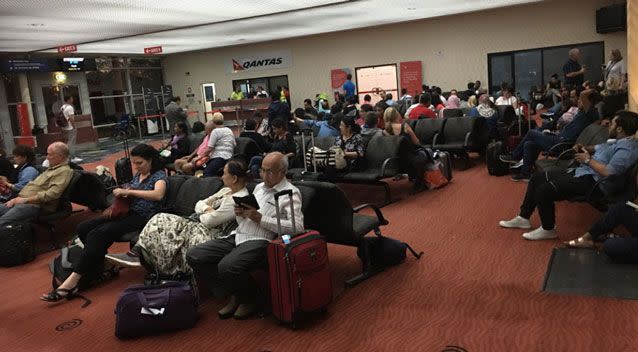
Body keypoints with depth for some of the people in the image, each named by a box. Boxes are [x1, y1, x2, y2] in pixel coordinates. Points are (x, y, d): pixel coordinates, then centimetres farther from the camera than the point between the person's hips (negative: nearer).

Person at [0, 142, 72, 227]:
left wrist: (25, 200, -16)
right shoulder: (50, 169, 25)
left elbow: (52, 194, -20)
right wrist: (17, 198, 8)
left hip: (35, 206, -10)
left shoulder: (64, 171, -8)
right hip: (21, 202, 10)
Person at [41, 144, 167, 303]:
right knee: (82, 229, -9)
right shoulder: (138, 174, 16)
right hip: (127, 212, 9)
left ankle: (72, 281, -27)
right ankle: (99, 265, 0)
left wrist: (128, 191, -26)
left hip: (142, 217, -9)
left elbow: (158, 195, -29)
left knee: (97, 234, -27)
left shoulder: (159, 175, -7)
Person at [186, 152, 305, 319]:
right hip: (237, 236, 8)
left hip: (260, 241, -8)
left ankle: (250, 297, -1)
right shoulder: (259, 187, 23)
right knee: (194, 256, -7)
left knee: (227, 266, -34)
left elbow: (297, 227, -17)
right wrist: (240, 213, 2)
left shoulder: (290, 193, -2)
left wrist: (260, 218, -16)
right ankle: (235, 294, 5)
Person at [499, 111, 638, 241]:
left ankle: (547, 229, -4)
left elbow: (608, 172, -28)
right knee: (537, 178, 8)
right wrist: (584, 149, 8)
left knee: (544, 190, -24)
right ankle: (524, 217, 15)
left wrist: (588, 159, -15)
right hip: (581, 172, 11)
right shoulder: (617, 141, 14)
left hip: (594, 183, -11)